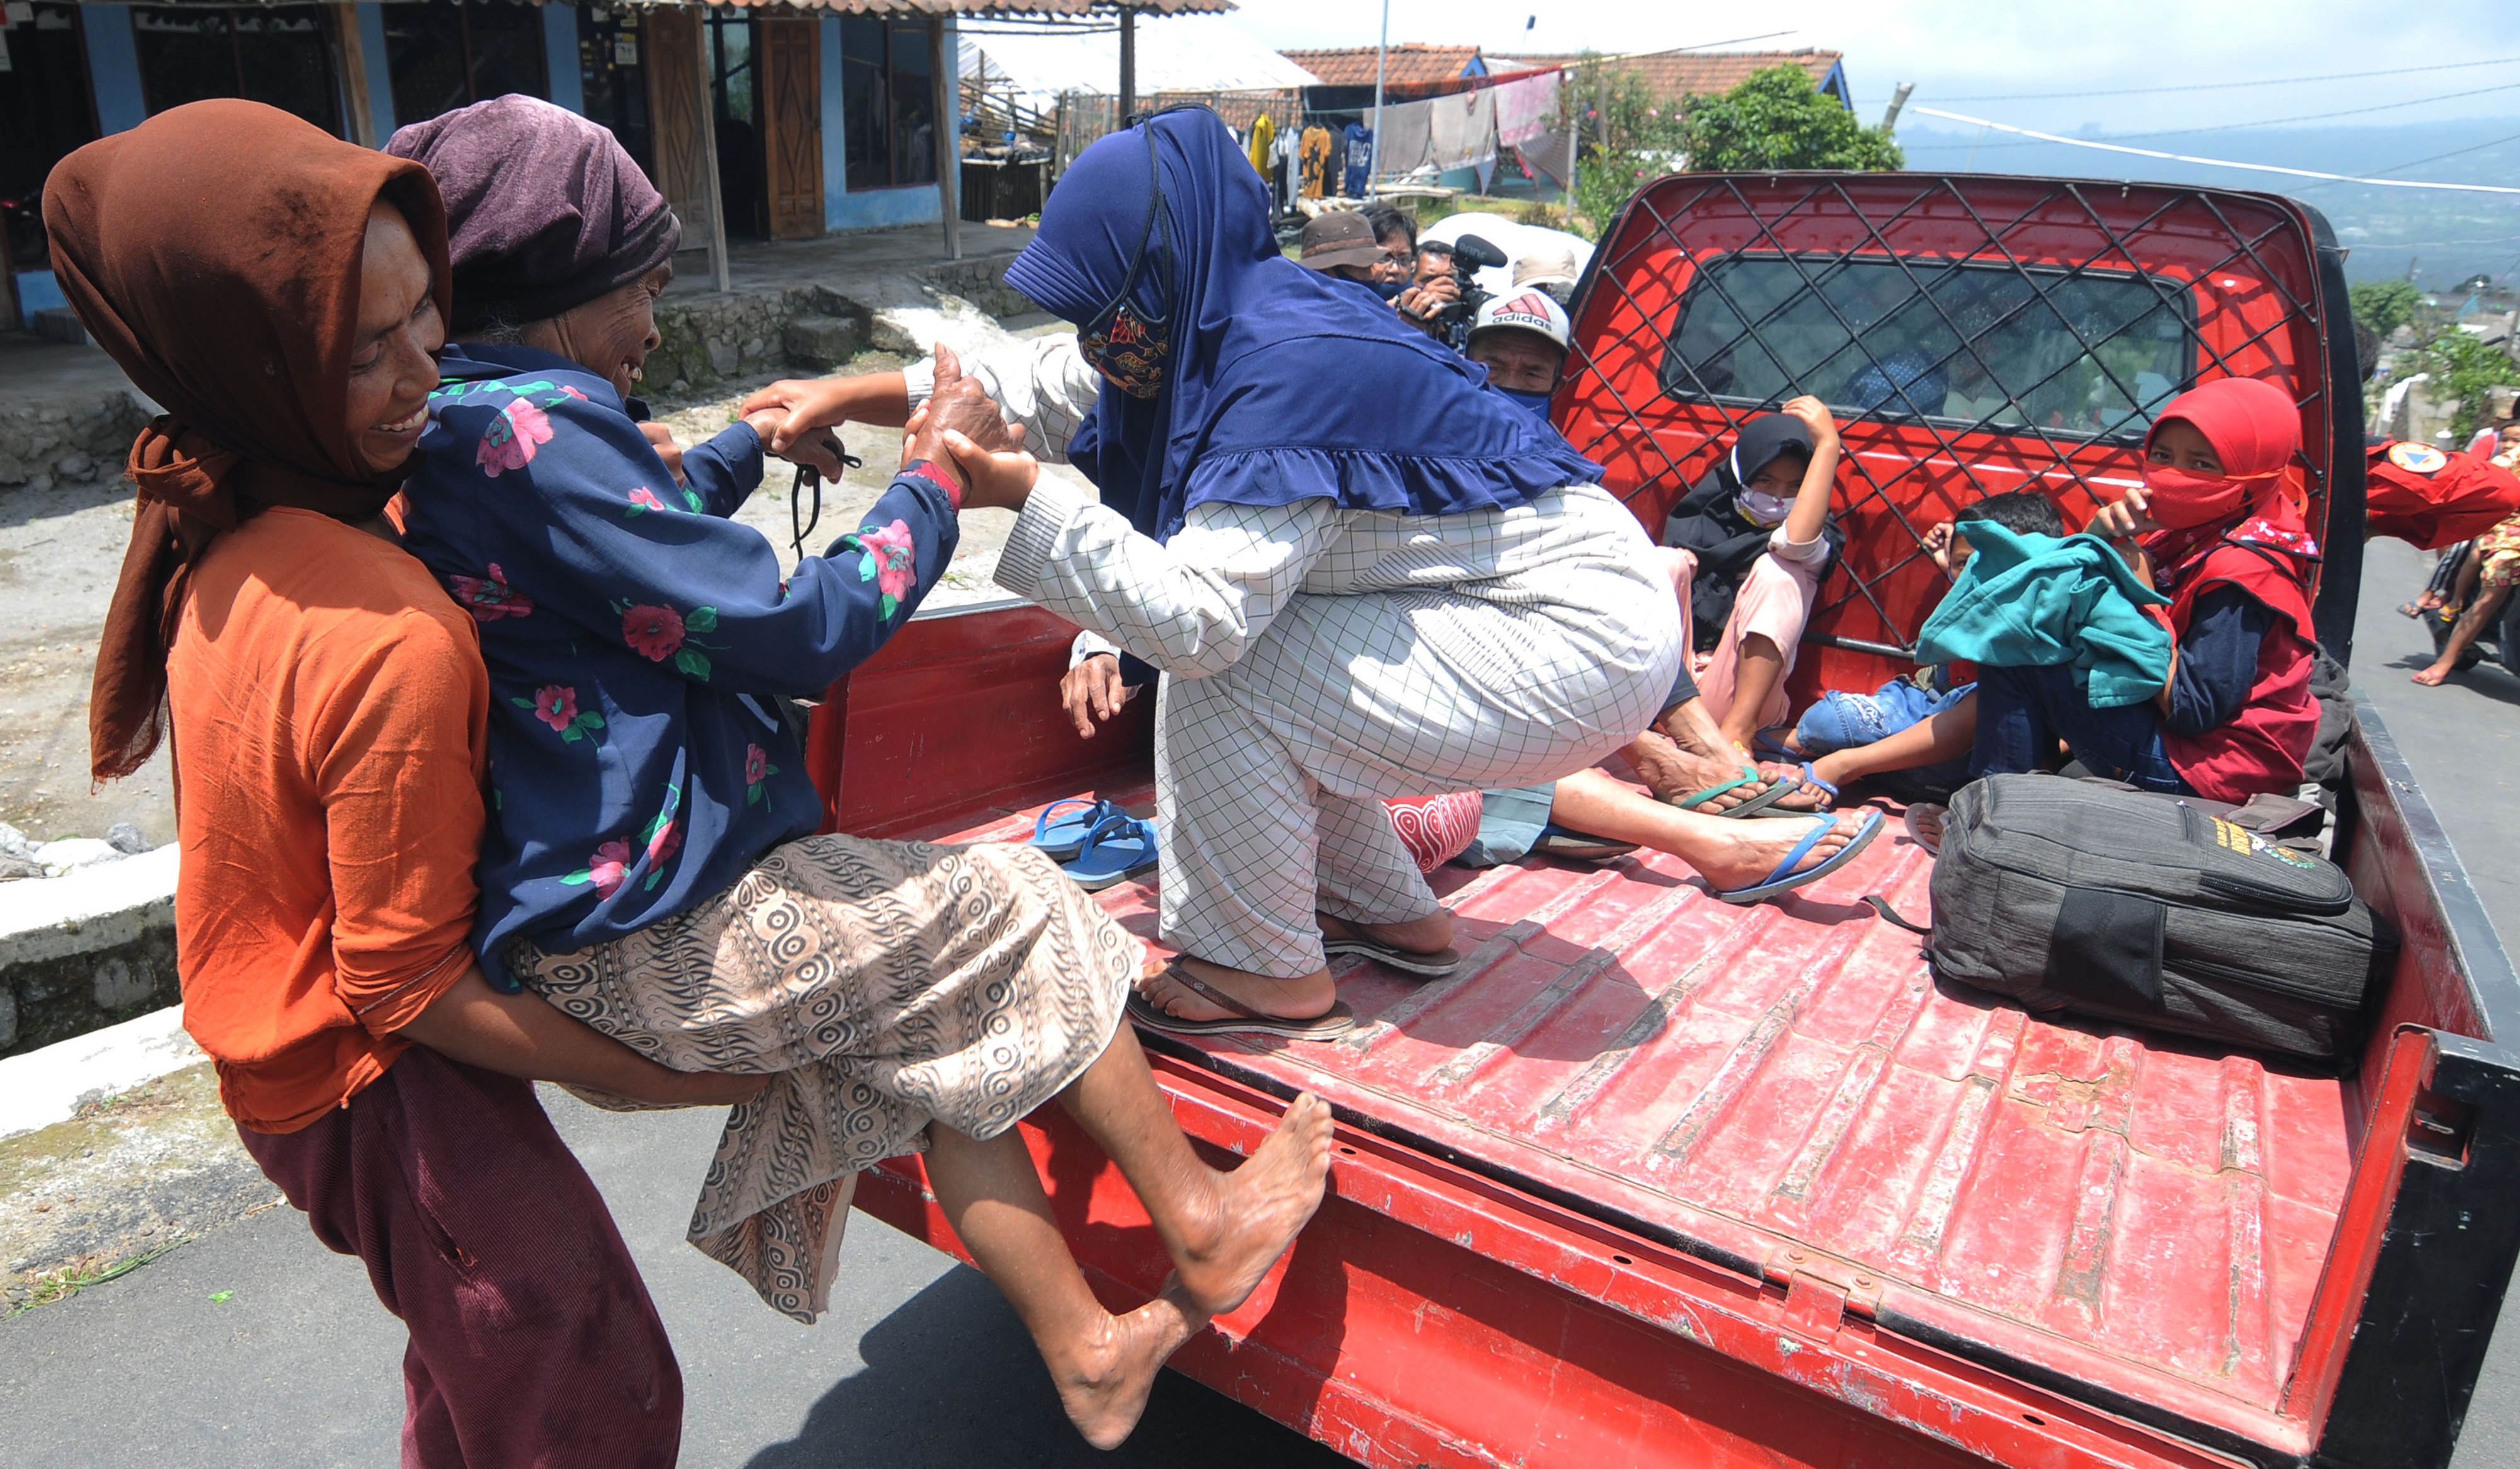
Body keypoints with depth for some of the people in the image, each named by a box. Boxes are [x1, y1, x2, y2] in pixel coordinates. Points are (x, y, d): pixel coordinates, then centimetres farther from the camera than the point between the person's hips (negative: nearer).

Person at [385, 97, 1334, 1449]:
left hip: (570, 914, 10)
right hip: (657, 933, -10)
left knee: (940, 1038, 15)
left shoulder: (436, 436, 12)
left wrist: (752, 441, 36)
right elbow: (789, 634, -21)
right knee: (1012, 912, 3)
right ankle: (1198, 1224, 17)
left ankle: (1084, 1351, 21)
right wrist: (934, 480, -8)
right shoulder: (533, 427, -21)